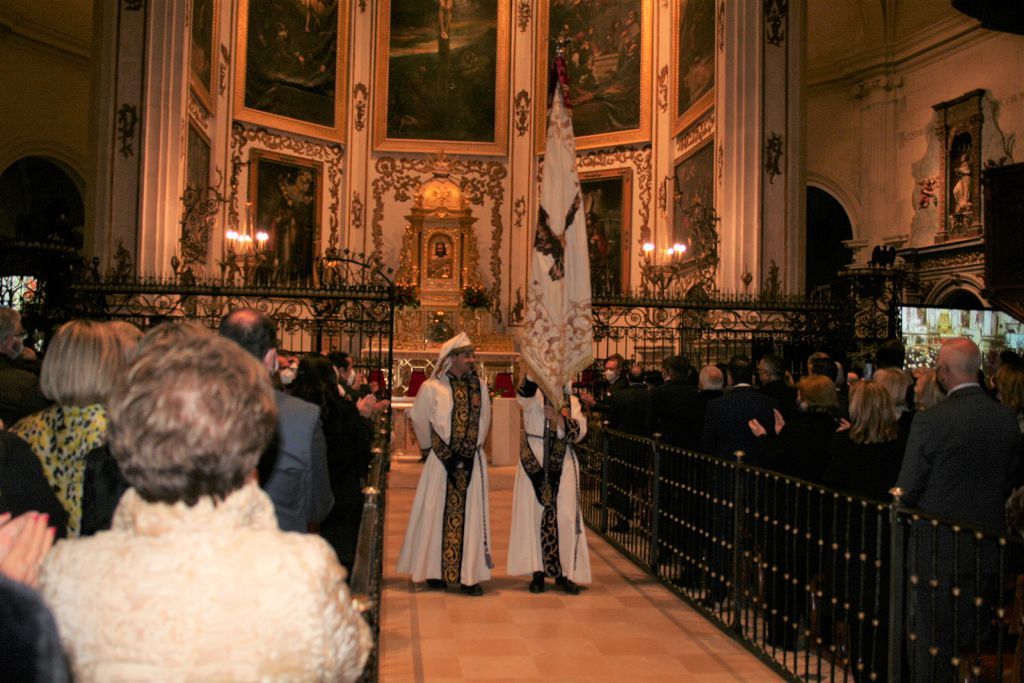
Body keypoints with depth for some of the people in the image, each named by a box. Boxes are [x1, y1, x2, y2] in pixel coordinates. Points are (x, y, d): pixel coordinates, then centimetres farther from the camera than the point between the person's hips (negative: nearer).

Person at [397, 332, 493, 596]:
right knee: (438, 512, 4)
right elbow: (419, 419, 5)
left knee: (470, 514, 2)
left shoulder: (479, 385, 6)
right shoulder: (432, 388, -6)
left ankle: (468, 575, 6)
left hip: (472, 460, 3)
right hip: (443, 460, -3)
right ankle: (435, 571, 15)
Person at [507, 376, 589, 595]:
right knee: (534, 513, -1)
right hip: (534, 462, -1)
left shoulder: (571, 402, 11)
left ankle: (564, 573, 6)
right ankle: (538, 572, 9)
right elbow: (524, 392, -21)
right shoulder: (533, 398, 4)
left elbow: (579, 431, -1)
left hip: (563, 464, 2)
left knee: (565, 516, -3)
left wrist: (558, 418, -17)